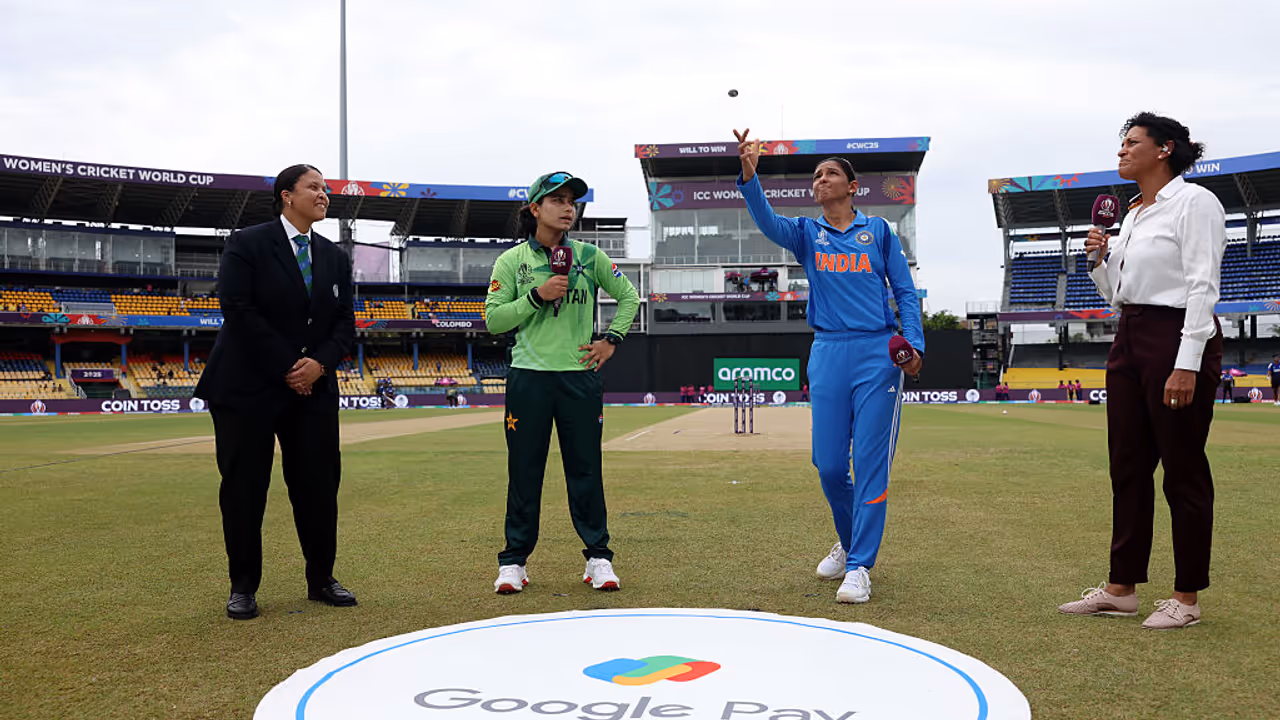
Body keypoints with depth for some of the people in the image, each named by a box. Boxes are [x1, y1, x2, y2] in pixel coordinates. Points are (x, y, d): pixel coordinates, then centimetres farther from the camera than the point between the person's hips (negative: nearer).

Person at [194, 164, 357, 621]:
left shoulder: (334, 257, 12)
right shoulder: (247, 245, -4)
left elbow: (344, 323, 8)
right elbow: (239, 311, -14)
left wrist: (320, 363, -11)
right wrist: (286, 368, -16)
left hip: (313, 389, 5)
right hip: (248, 388, -5)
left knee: (319, 484, 4)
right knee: (244, 488, 0)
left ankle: (321, 580, 16)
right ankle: (243, 588, 11)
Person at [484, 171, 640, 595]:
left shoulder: (589, 257, 6)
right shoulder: (511, 261, 3)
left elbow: (628, 296, 17)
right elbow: (493, 319, -2)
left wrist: (612, 339, 6)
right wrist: (537, 296, -13)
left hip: (580, 377, 1)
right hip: (528, 379, -1)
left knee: (586, 470, 4)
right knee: (524, 472, 3)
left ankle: (598, 557, 15)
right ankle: (514, 561, 14)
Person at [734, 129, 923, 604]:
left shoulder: (878, 231, 10)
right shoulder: (807, 233, 12)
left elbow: (905, 292, 9)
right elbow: (767, 221, -9)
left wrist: (915, 344, -6)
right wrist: (750, 175, -27)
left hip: (879, 354, -2)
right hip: (828, 354, 2)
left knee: (871, 464, -5)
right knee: (828, 464, 3)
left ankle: (859, 567, 1)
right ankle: (849, 542, 29)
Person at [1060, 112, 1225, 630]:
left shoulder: (1194, 203, -8)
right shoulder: (1132, 215, 17)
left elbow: (1202, 286, -15)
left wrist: (1187, 364, -22)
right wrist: (1100, 259, 3)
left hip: (1177, 339, -9)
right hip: (1130, 340, 9)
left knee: (1183, 471, -1)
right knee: (1128, 468, 10)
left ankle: (1187, 597, 8)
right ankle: (1121, 587, 18)